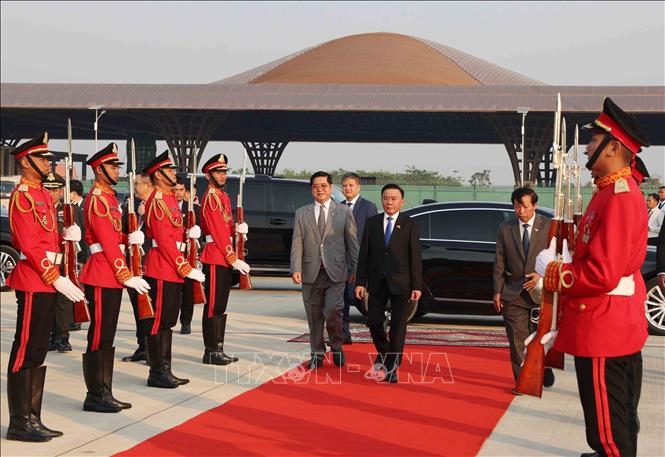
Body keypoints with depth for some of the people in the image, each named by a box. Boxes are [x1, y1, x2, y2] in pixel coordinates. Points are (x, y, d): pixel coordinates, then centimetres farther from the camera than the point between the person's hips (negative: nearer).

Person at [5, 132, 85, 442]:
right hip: (33, 282, -9)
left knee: (38, 352, 11)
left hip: (47, 281, 9)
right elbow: (29, 245, -19)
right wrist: (57, 278, -22)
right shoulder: (22, 196, -12)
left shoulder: (43, 195, 16)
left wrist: (67, 235, -1)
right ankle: (19, 422, 0)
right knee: (25, 351, -5)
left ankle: (32, 418, 17)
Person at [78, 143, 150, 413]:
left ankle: (104, 393, 17)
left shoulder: (109, 197, 16)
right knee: (99, 337, -5)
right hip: (102, 276, -10)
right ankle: (95, 396, 0)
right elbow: (107, 242, -18)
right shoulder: (97, 200, -13)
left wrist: (131, 238, -1)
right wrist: (127, 276, -19)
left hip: (112, 276, 10)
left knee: (107, 337, 11)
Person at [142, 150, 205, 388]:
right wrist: (186, 269, -19)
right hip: (162, 270, -10)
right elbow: (164, 239, -19)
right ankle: (157, 373, 1)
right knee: (158, 322, -4)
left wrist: (189, 233, 1)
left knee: (168, 322, 12)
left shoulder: (169, 198, 16)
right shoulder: (157, 200, -13)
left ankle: (165, 370, 18)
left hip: (174, 270, 10)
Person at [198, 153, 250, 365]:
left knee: (221, 307, 12)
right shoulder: (210, 198, -12)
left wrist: (237, 228, -3)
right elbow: (218, 233, -17)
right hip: (215, 258, -9)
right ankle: (211, 352, -2)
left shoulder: (224, 197, 17)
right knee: (212, 306, -5)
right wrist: (234, 260, -18)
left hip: (225, 258, 9)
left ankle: (218, 349, 17)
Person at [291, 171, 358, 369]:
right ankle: (317, 354, 17)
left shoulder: (344, 212, 6)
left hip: (335, 271, -2)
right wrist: (296, 269, -7)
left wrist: (355, 269, 1)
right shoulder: (301, 213, 9)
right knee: (314, 315, 6)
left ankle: (336, 347, 10)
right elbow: (297, 243, 3)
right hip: (311, 272, 2)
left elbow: (352, 242, 5)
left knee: (332, 311, -13)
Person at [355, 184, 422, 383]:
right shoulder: (372, 223, 6)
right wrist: (360, 282, -1)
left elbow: (415, 257, -4)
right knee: (373, 321, 3)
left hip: (400, 282, -2)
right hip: (377, 282, 2)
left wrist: (417, 286, -8)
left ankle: (392, 368, 7)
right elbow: (364, 254, 5)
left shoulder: (410, 225, -2)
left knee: (398, 325, 0)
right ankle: (383, 352, 32)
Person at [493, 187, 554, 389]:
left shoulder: (548, 227, -2)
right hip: (513, 294, 1)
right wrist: (497, 291, 0)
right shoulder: (505, 229, 3)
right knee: (517, 340, -1)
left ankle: (545, 373, 32)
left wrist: (542, 275, -15)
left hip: (540, 291, -1)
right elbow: (499, 263, 4)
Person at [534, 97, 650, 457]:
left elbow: (602, 276, -27)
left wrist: (551, 270, -12)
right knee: (620, 419, 22)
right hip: (619, 326, 11)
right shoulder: (616, 191, 12)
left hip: (604, 330, -11)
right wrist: (564, 259, 3)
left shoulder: (618, 198, -22)